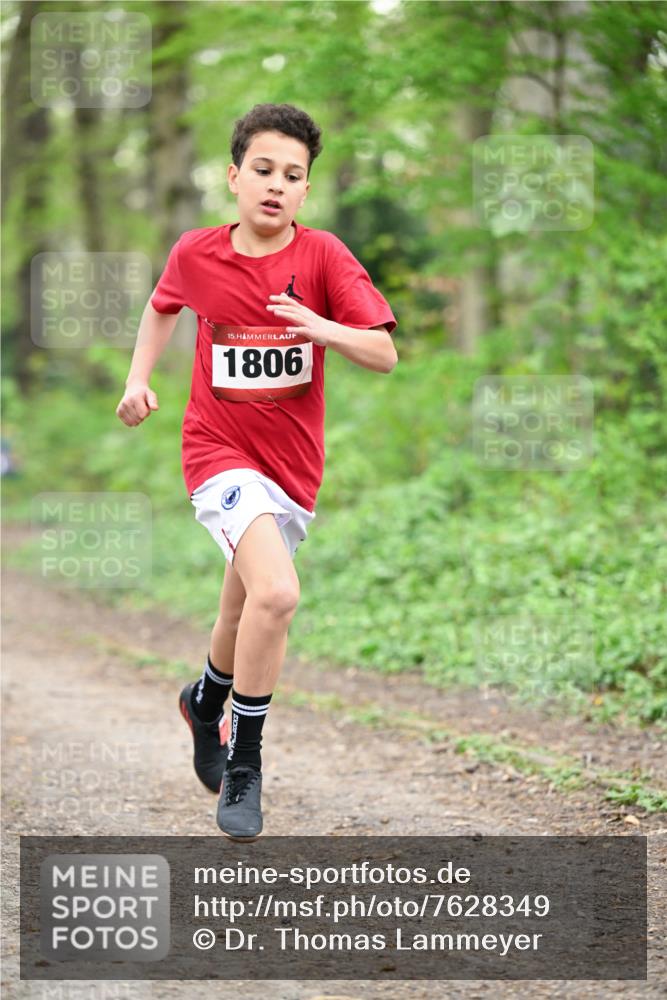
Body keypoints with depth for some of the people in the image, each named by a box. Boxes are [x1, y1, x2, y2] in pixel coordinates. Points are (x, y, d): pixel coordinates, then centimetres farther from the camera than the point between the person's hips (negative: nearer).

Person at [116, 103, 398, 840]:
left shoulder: (322, 256, -7)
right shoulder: (196, 254, -4)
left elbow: (384, 354, -13)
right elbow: (163, 307, 20)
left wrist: (325, 328, -30)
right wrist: (138, 377, 9)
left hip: (293, 464, 2)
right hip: (219, 452, -2)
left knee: (245, 618, 17)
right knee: (276, 593, -25)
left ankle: (206, 702, 51)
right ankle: (243, 767, -10)